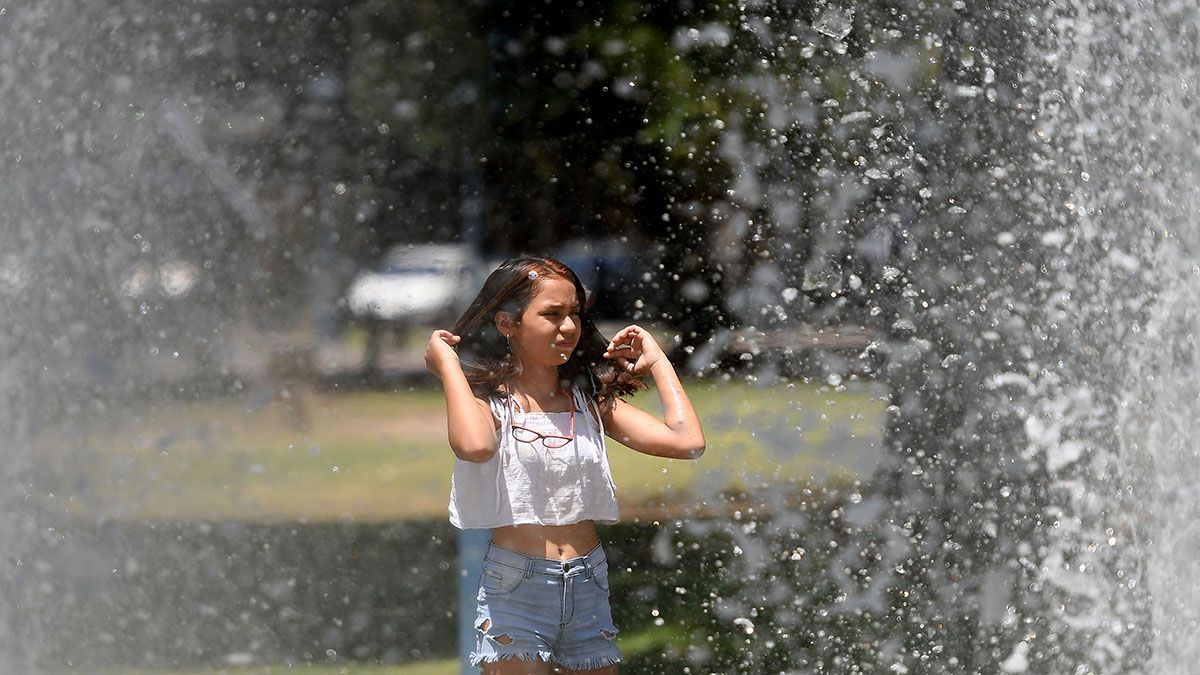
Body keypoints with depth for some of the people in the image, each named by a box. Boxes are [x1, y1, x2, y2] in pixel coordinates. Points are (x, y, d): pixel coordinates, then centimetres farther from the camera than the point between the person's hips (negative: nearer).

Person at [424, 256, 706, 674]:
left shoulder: (590, 400, 8)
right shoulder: (489, 401, -3)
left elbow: (687, 441, -4)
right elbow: (474, 446, -29)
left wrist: (657, 362, 6)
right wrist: (448, 365, -15)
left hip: (588, 590, 4)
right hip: (514, 591, -4)